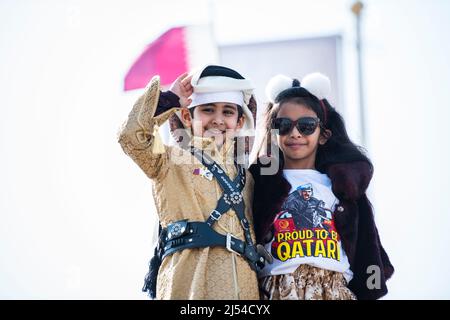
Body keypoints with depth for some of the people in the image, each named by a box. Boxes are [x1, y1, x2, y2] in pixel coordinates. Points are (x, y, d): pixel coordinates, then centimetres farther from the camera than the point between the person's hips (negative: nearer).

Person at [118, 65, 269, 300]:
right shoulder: (173, 160, 11)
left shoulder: (245, 176, 24)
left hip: (242, 285, 5)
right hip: (188, 281, -4)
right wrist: (169, 100, 4)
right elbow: (132, 136, -7)